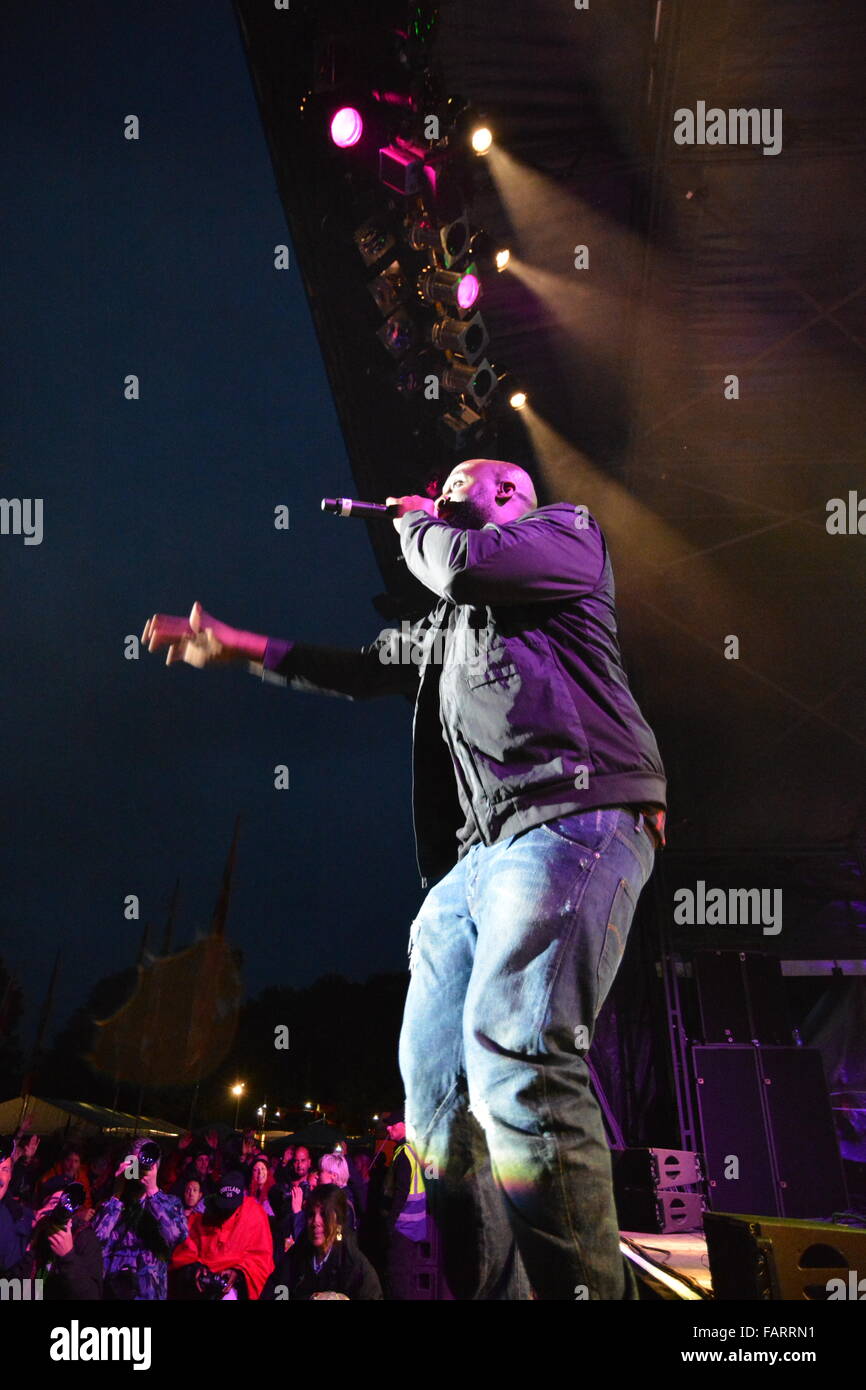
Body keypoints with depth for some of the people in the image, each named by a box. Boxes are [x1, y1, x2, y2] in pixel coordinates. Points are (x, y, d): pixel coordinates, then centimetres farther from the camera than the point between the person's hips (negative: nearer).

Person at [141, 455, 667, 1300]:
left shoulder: (568, 533, 12)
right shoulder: (450, 623, 35)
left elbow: (463, 564, -7)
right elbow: (365, 670, 41)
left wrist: (415, 525, 15)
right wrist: (241, 647, 39)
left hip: (573, 823, -9)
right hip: (480, 853, 9)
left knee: (514, 1059, -26)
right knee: (437, 1082, 1)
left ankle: (585, 1286, -23)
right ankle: (485, 1291, 5)